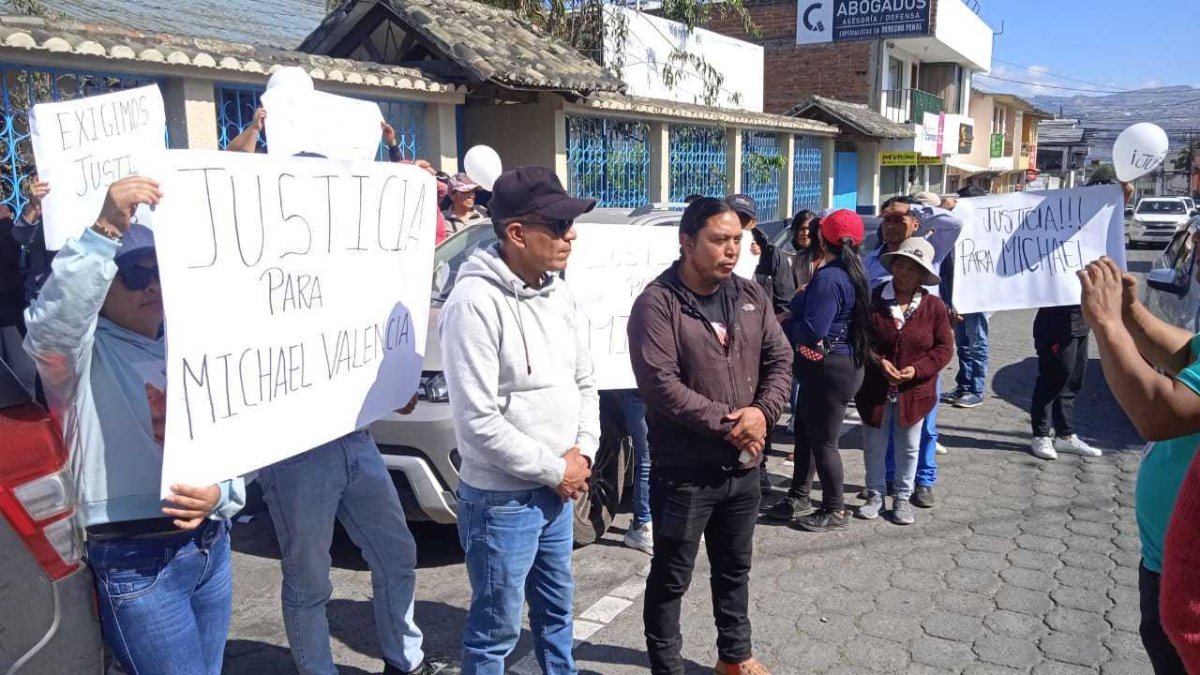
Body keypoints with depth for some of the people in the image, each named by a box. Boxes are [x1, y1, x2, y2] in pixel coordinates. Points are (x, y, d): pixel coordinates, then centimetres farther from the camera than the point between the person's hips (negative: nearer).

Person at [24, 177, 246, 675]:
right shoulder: (80, 353, -7)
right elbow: (49, 324, -33)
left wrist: (220, 495, -10)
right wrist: (106, 230, -40)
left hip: (210, 544, 7)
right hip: (134, 560, -6)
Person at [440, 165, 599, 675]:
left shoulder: (559, 293, 3)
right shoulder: (475, 302, -22)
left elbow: (584, 382, 11)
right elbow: (478, 422, -24)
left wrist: (582, 451, -5)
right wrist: (555, 469, -15)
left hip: (558, 492, 8)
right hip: (501, 500, -7)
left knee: (556, 610, 24)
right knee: (497, 629, 9)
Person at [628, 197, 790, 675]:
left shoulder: (752, 297, 5)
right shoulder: (657, 303, -15)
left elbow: (779, 359, 7)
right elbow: (659, 383, -22)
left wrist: (763, 411, -12)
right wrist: (727, 423, -20)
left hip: (744, 464, 6)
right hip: (684, 469, -6)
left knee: (735, 568, 23)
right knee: (671, 577, 8)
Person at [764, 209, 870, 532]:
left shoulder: (828, 278, -23)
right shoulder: (851, 273, 8)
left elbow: (812, 330, -27)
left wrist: (787, 324, -8)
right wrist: (801, 300, 1)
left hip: (828, 370, -10)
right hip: (835, 366, 10)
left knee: (823, 442, 4)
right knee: (806, 432, 19)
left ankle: (835, 511, 19)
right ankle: (798, 500, 30)